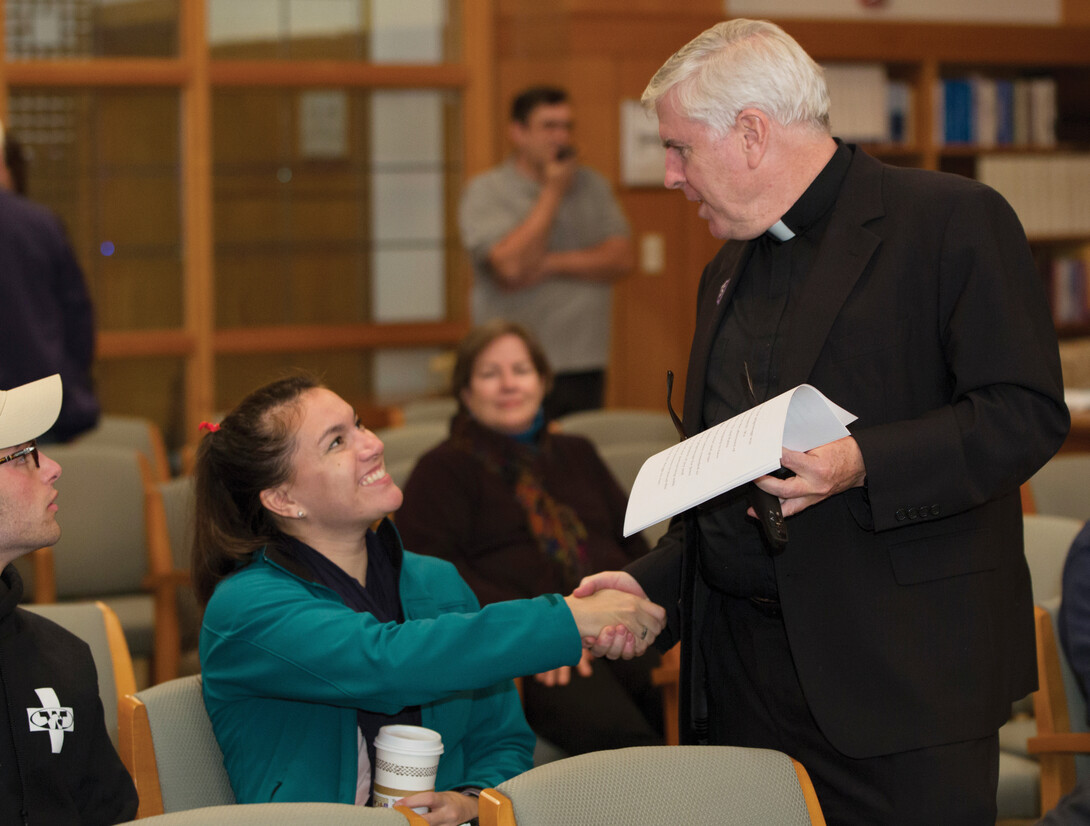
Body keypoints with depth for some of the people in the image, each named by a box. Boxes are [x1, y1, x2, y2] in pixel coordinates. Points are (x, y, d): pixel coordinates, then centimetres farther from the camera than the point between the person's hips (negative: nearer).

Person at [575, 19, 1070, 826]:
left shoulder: (956, 221, -5)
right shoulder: (728, 273, 19)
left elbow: (1028, 413, -13)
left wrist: (862, 463, -25)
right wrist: (652, 582, 10)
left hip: (899, 669, -7)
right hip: (739, 668, 7)